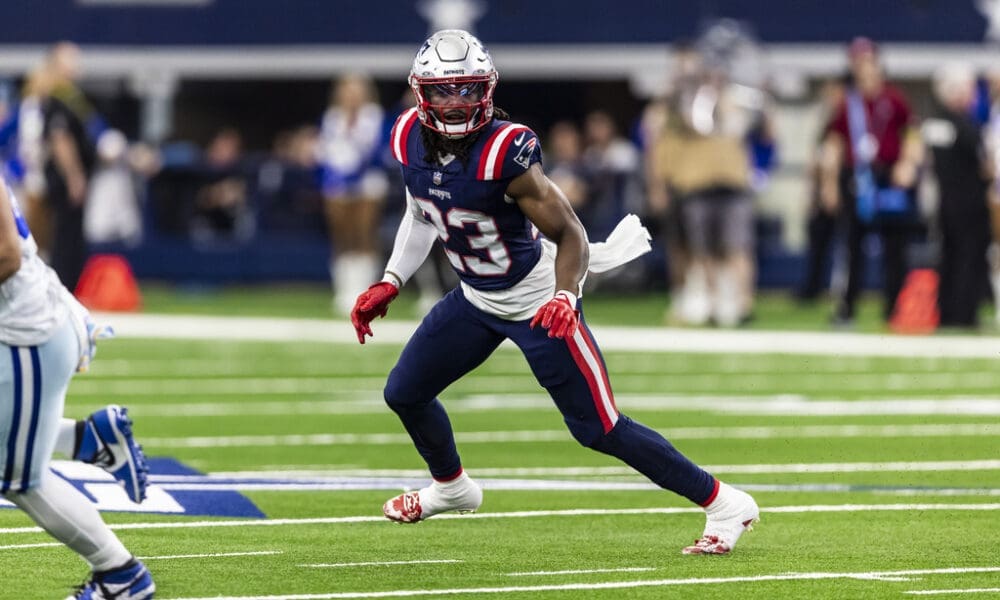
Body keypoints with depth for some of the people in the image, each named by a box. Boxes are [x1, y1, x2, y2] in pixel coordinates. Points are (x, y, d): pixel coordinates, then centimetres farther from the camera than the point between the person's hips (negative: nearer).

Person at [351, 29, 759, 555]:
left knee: (597, 428, -6)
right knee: (404, 393, 13)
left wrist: (564, 297, -40)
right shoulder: (411, 139, -10)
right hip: (475, 298, 7)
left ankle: (724, 506, 3)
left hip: (537, 301, -7)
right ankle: (451, 487, 43)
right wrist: (389, 284, 5)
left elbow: (569, 234, -23)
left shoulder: (506, 152, -30)